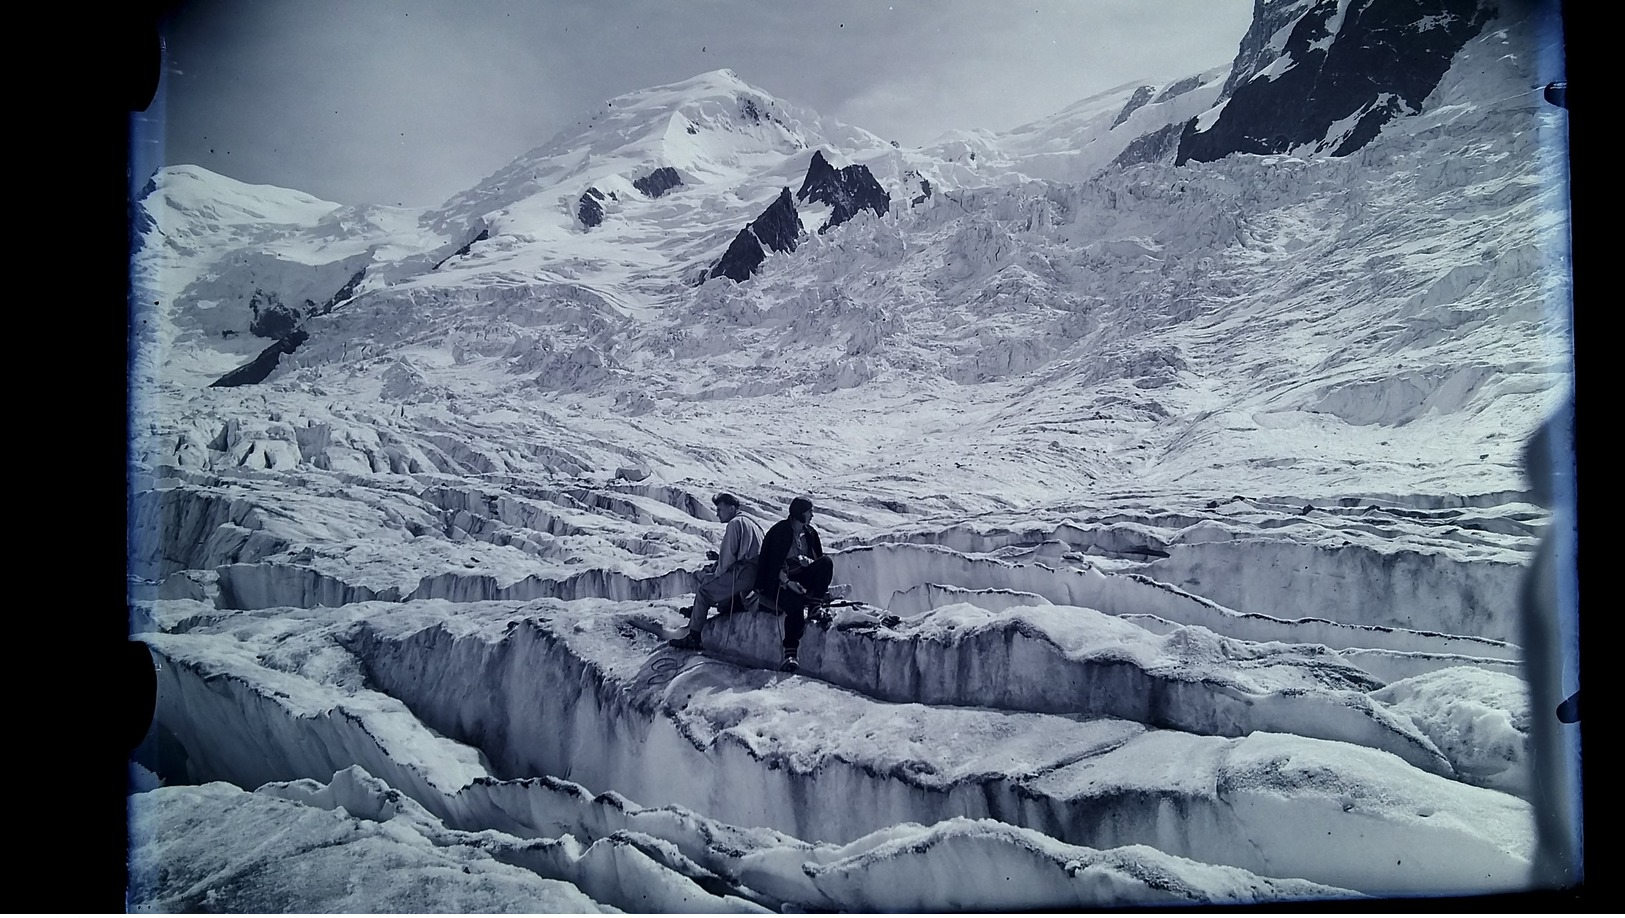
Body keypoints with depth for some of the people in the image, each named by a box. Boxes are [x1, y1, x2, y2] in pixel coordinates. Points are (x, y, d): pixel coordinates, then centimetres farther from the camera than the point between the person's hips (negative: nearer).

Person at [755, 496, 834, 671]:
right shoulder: (780, 531, -9)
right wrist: (788, 582, -24)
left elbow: (819, 557, 14)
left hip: (801, 577, 6)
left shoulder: (809, 533, 11)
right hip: (779, 581, -6)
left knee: (827, 562, -19)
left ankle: (817, 602, -22)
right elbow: (774, 564, -12)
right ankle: (790, 654, -34)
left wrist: (810, 562, -11)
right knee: (796, 605, -35)